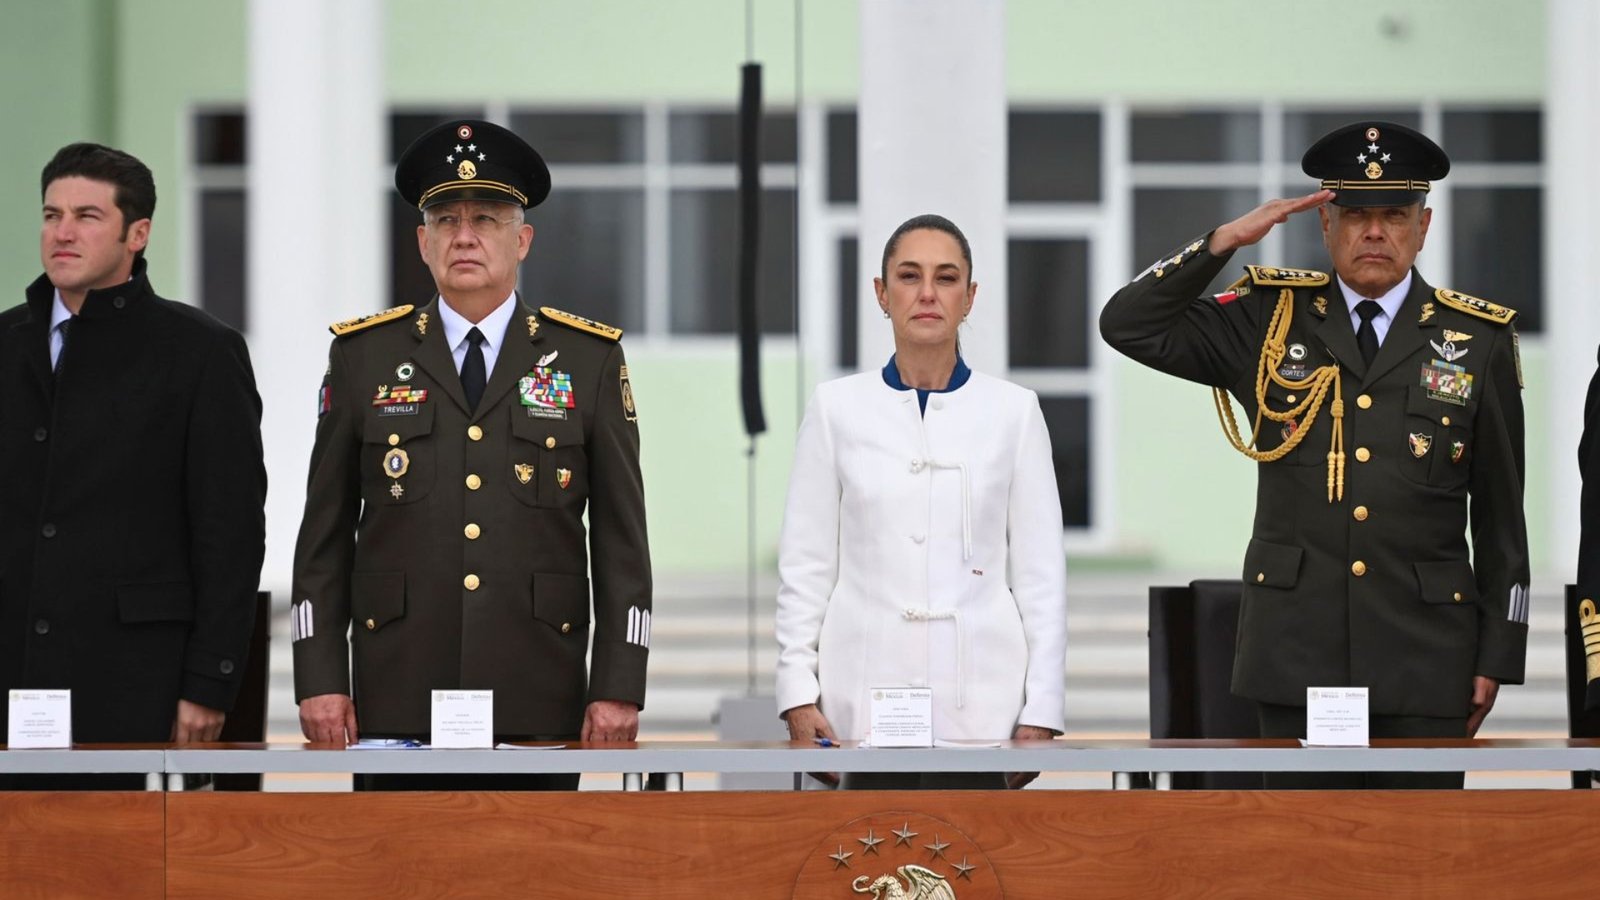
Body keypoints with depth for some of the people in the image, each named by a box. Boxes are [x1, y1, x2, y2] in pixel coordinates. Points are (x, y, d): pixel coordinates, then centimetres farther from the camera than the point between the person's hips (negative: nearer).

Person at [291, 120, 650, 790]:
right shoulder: (363, 356, 8)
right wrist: (319, 680, 0)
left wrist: (618, 687, -2)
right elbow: (324, 538, 9)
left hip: (538, 707, 0)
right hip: (399, 703, 0)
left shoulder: (590, 358, 7)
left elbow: (621, 539, 6)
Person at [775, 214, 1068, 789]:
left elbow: (1040, 571, 6)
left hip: (978, 700, 0)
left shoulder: (1011, 411, 6)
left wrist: (1041, 710, 0)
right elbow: (805, 565, 7)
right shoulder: (837, 408, 6)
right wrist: (798, 693, -1)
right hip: (865, 694, 0)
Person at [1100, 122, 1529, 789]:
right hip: (1298, 652, 1)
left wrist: (1497, 655, 3)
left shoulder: (1479, 341, 5)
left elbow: (1501, 517, 6)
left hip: (1425, 657, 0)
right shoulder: (1269, 320, 7)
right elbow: (1128, 326, 2)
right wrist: (1226, 240, -8)